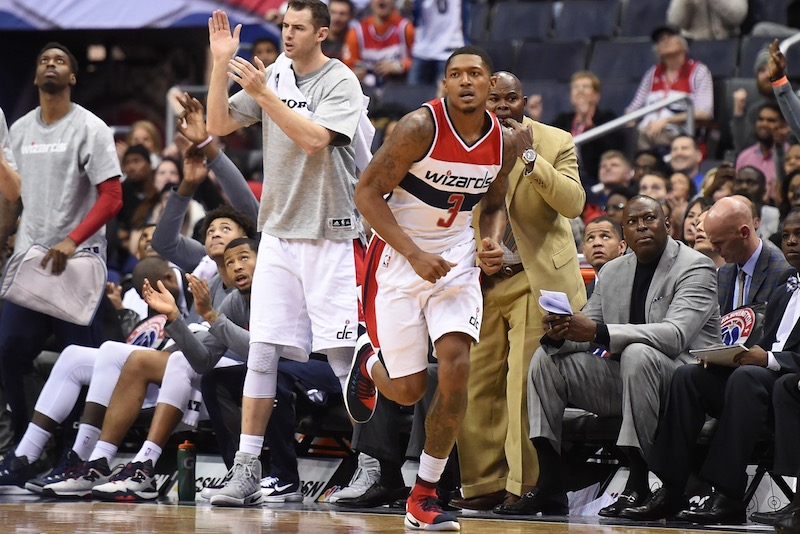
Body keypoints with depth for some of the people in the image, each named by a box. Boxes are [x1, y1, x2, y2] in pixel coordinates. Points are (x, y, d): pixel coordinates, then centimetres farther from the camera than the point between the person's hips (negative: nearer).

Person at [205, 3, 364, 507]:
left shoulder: (341, 83, -7)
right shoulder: (274, 75, 10)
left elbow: (313, 139, -20)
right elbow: (219, 125, 8)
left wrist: (264, 94, -22)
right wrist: (222, 65, -4)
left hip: (329, 234, -5)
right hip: (278, 232, 5)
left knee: (344, 356, -4)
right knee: (262, 350, -1)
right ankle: (247, 469, 0)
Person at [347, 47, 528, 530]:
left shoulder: (507, 141, -2)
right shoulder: (421, 128, -18)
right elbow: (368, 192, -14)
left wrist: (493, 242, -7)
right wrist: (414, 255, -21)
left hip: (457, 260, 3)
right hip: (399, 257, -3)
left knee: (457, 369, -15)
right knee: (409, 389, -1)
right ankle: (370, 366, 39)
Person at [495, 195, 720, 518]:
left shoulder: (695, 268, -9)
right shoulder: (612, 272, 13)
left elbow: (676, 334, -25)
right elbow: (586, 332, 9)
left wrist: (598, 332, -32)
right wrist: (558, 333, -18)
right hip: (622, 374, 7)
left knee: (637, 354, -36)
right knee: (547, 358, -6)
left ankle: (638, 487, -32)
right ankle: (549, 488, -14)